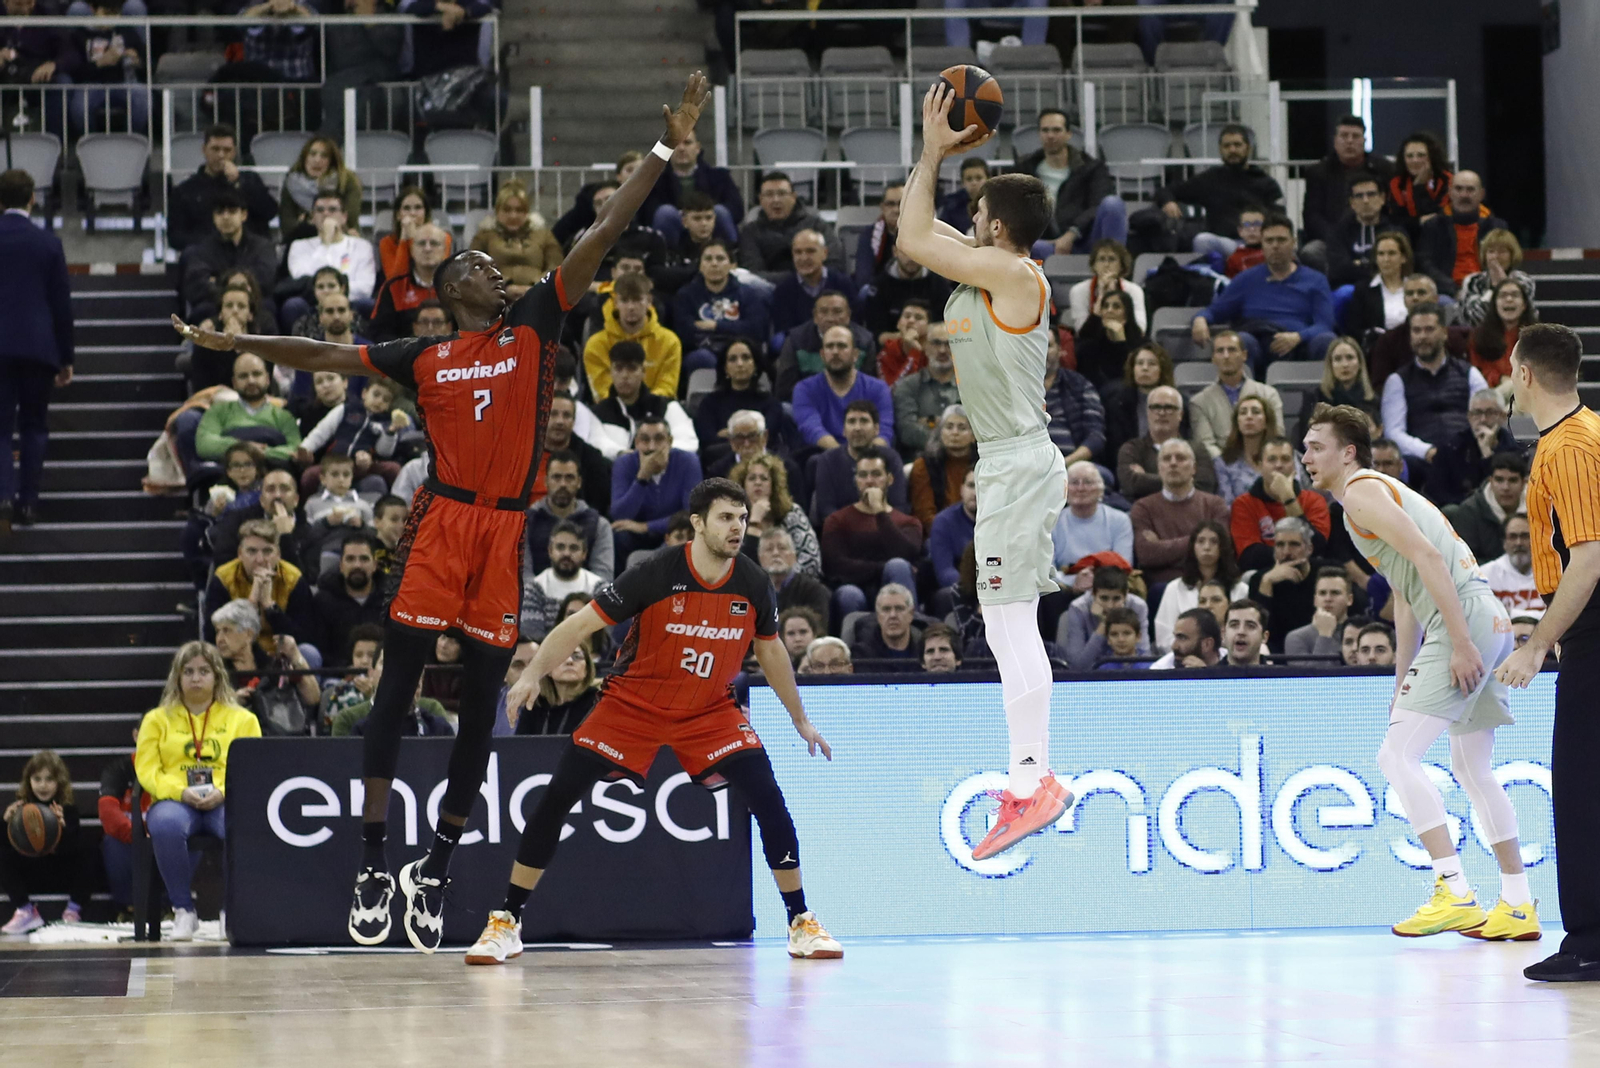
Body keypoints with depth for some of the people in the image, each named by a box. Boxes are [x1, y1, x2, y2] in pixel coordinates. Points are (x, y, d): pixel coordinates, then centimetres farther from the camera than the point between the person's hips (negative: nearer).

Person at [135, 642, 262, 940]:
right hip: (175, 802, 0)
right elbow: (147, 770, 6)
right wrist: (181, 792, -14)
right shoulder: (157, 719, 18)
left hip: (225, 802, 0)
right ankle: (183, 910, -22)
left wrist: (223, 792, -15)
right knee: (166, 825, -39)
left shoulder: (242, 719, 17)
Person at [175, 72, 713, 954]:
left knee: (480, 706, 4)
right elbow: (326, 355, 17)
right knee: (398, 687, -6)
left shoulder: (530, 329, 10)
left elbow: (600, 237, 5)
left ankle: (435, 871, 13)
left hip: (507, 529, 1)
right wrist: (234, 343, 14)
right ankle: (374, 864, -2)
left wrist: (667, 145, 1)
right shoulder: (423, 358, 10)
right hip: (443, 523, -1)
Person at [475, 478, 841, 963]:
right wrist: (533, 674, -30)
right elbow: (581, 624, -17)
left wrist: (802, 722, 17)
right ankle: (506, 923, 1)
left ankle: (801, 923, 0)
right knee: (555, 798, -11)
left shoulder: (751, 584, -9)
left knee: (768, 799, -14)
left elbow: (771, 653, 10)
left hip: (710, 711, 2)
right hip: (632, 703, -2)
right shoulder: (656, 574, -21)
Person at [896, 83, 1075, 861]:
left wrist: (935, 153, -4)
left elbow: (914, 241, -13)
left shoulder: (1014, 276, -13)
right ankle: (1030, 781, 13)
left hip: (1019, 463, -10)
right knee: (1011, 628, 11)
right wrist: (934, 155, 19)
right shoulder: (984, 273, 13)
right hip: (1010, 465, 10)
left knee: (1008, 623, -13)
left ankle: (1033, 783, -15)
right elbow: (919, 233, 24)